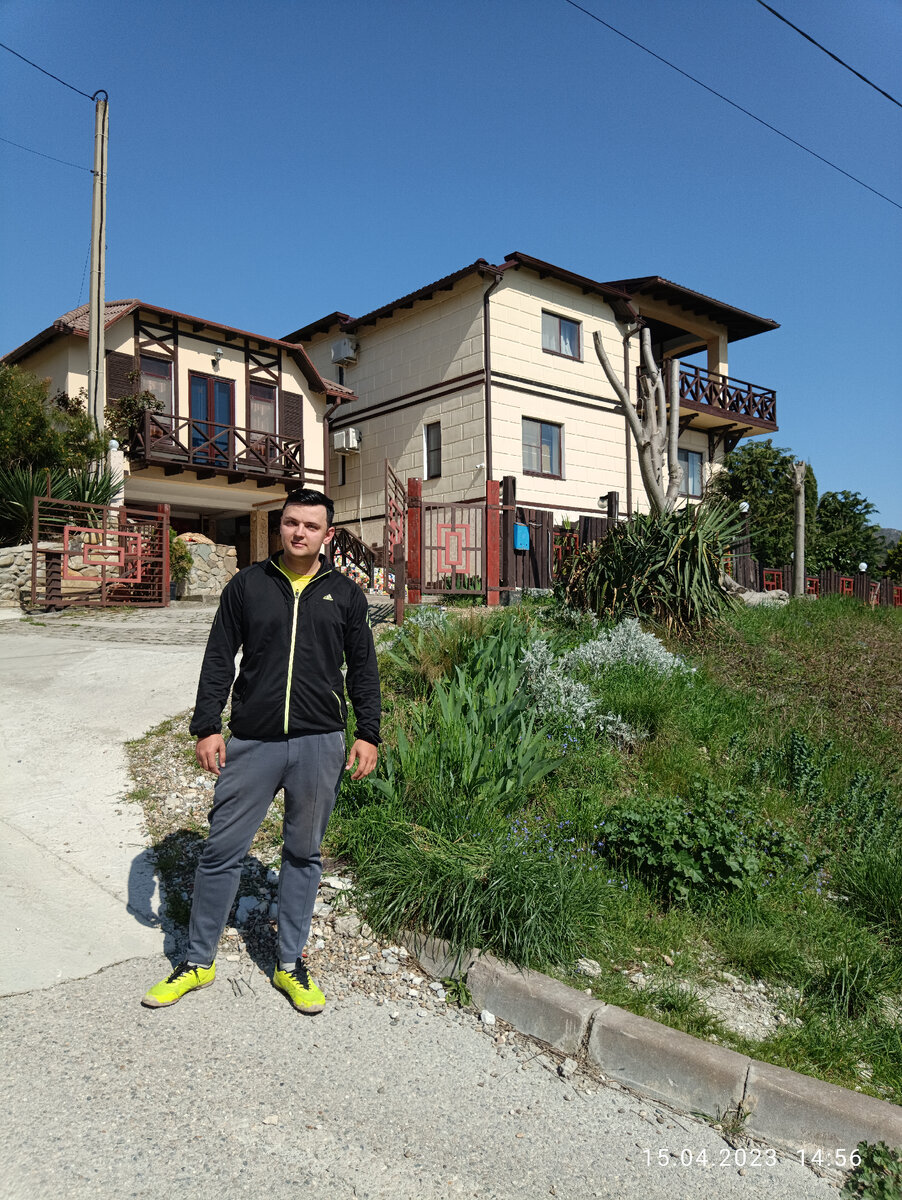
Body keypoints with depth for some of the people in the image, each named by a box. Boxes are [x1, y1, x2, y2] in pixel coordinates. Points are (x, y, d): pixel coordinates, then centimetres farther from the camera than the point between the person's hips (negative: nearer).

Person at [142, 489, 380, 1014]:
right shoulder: (247, 585, 5)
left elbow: (363, 669, 9)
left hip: (320, 744, 0)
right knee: (222, 850, 6)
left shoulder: (345, 593, 6)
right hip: (252, 742, 0)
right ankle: (199, 961, 26)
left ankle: (291, 964, 27)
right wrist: (207, 726, -1)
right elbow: (219, 660, 6)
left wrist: (368, 733, 2)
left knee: (303, 854, 11)